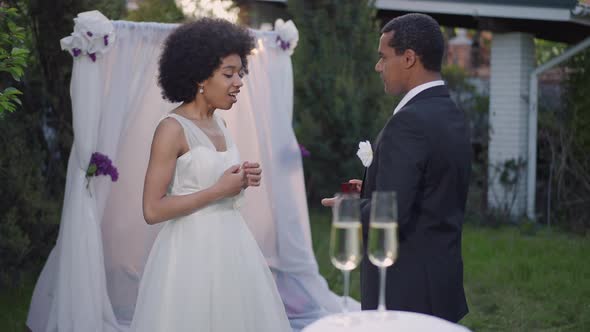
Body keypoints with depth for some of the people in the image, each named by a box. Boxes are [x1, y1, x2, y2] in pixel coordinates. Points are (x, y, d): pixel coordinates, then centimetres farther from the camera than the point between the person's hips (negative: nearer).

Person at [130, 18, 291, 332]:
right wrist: (220, 190, -16)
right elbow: (152, 210, -17)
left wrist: (241, 182, 2)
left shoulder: (218, 124, 10)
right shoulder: (173, 128, -13)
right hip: (192, 253, -8)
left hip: (231, 247, 8)